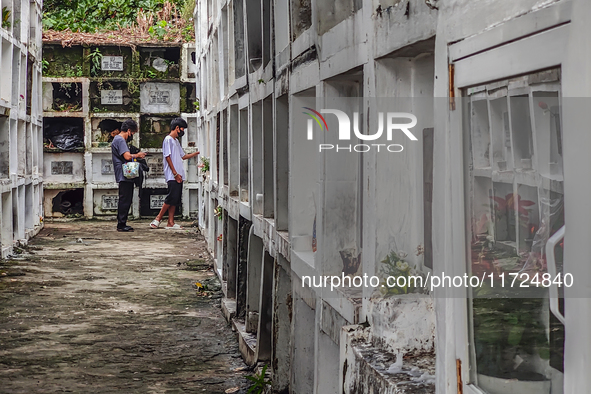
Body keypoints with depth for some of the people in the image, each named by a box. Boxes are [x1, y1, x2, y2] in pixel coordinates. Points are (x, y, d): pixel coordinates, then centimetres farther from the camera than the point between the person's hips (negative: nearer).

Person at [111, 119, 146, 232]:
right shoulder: (120, 140, -12)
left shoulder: (119, 139, 22)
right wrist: (138, 155, -6)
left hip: (126, 176, 11)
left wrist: (136, 156, 14)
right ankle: (121, 224, -8)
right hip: (124, 176, -11)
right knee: (125, 200, -9)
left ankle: (122, 224, 16)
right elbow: (127, 156, -22)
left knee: (126, 200, 12)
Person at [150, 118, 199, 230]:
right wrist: (175, 173, -17)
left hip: (178, 176, 9)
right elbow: (168, 157, -13)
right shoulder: (168, 139, -7)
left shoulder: (176, 141, 21)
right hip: (172, 176, -9)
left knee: (175, 200, 6)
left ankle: (171, 223, 6)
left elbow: (183, 156, 28)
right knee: (172, 198, -12)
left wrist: (197, 153, 23)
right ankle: (158, 219, -4)